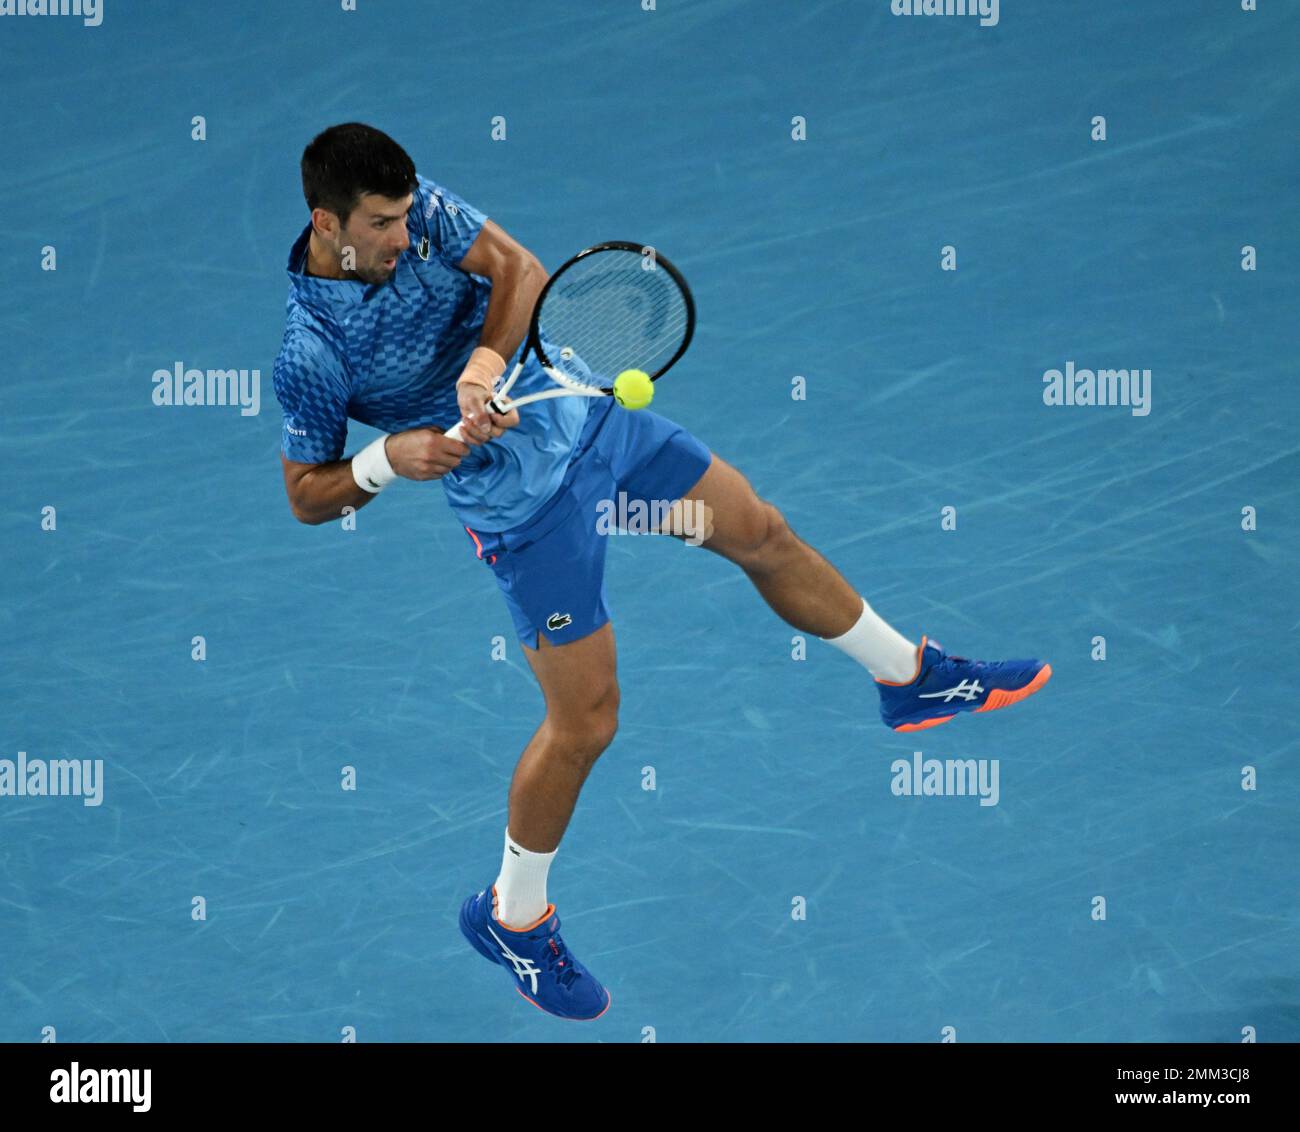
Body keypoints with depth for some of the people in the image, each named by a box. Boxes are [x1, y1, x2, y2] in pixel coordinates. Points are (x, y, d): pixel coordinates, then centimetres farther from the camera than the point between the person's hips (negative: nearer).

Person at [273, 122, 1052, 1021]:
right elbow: (307, 495, -11)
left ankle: (909, 678, 42)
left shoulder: (417, 206, -11)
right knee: (586, 721, -2)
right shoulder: (310, 352, -22)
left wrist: (488, 357, -30)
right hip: (527, 498, -6)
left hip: (581, 402, 6)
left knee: (761, 533, 18)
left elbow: (519, 269, -12)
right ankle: (511, 917, 21)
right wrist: (389, 458, -29)